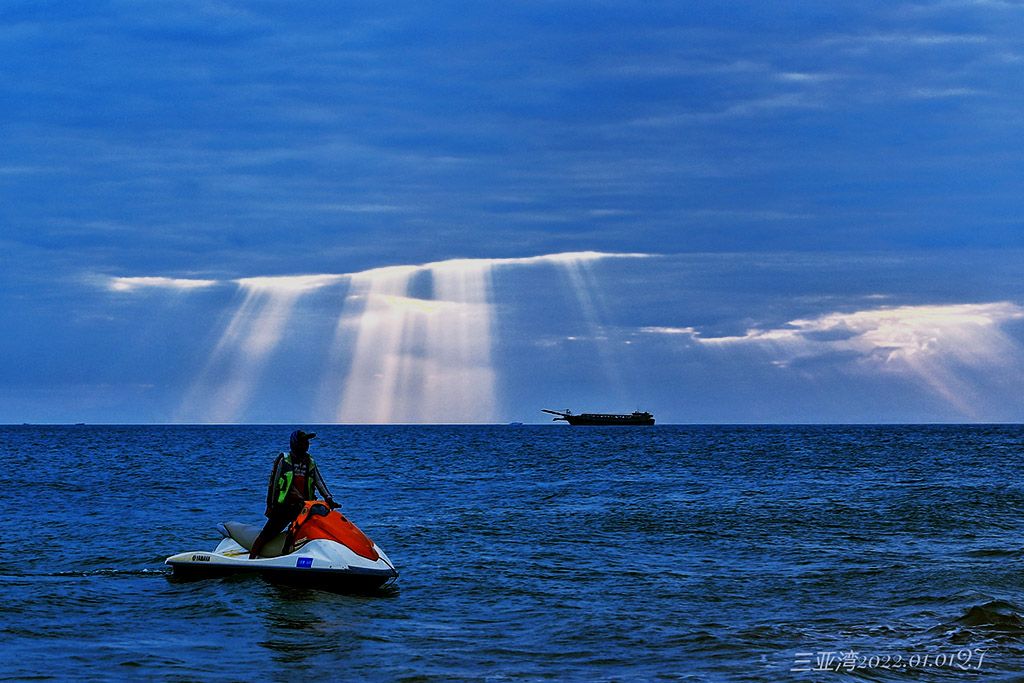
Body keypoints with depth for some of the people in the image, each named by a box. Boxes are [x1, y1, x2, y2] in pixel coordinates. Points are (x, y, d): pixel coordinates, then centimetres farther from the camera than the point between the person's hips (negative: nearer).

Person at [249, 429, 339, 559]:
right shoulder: (283, 459, 2)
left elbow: (319, 482, 13)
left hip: (303, 508, 4)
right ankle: (250, 561, -7)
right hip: (283, 506, -4)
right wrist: (270, 505, -3)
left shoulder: (311, 462, 16)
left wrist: (328, 498, -3)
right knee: (266, 535, -8)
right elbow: (273, 482, 2)